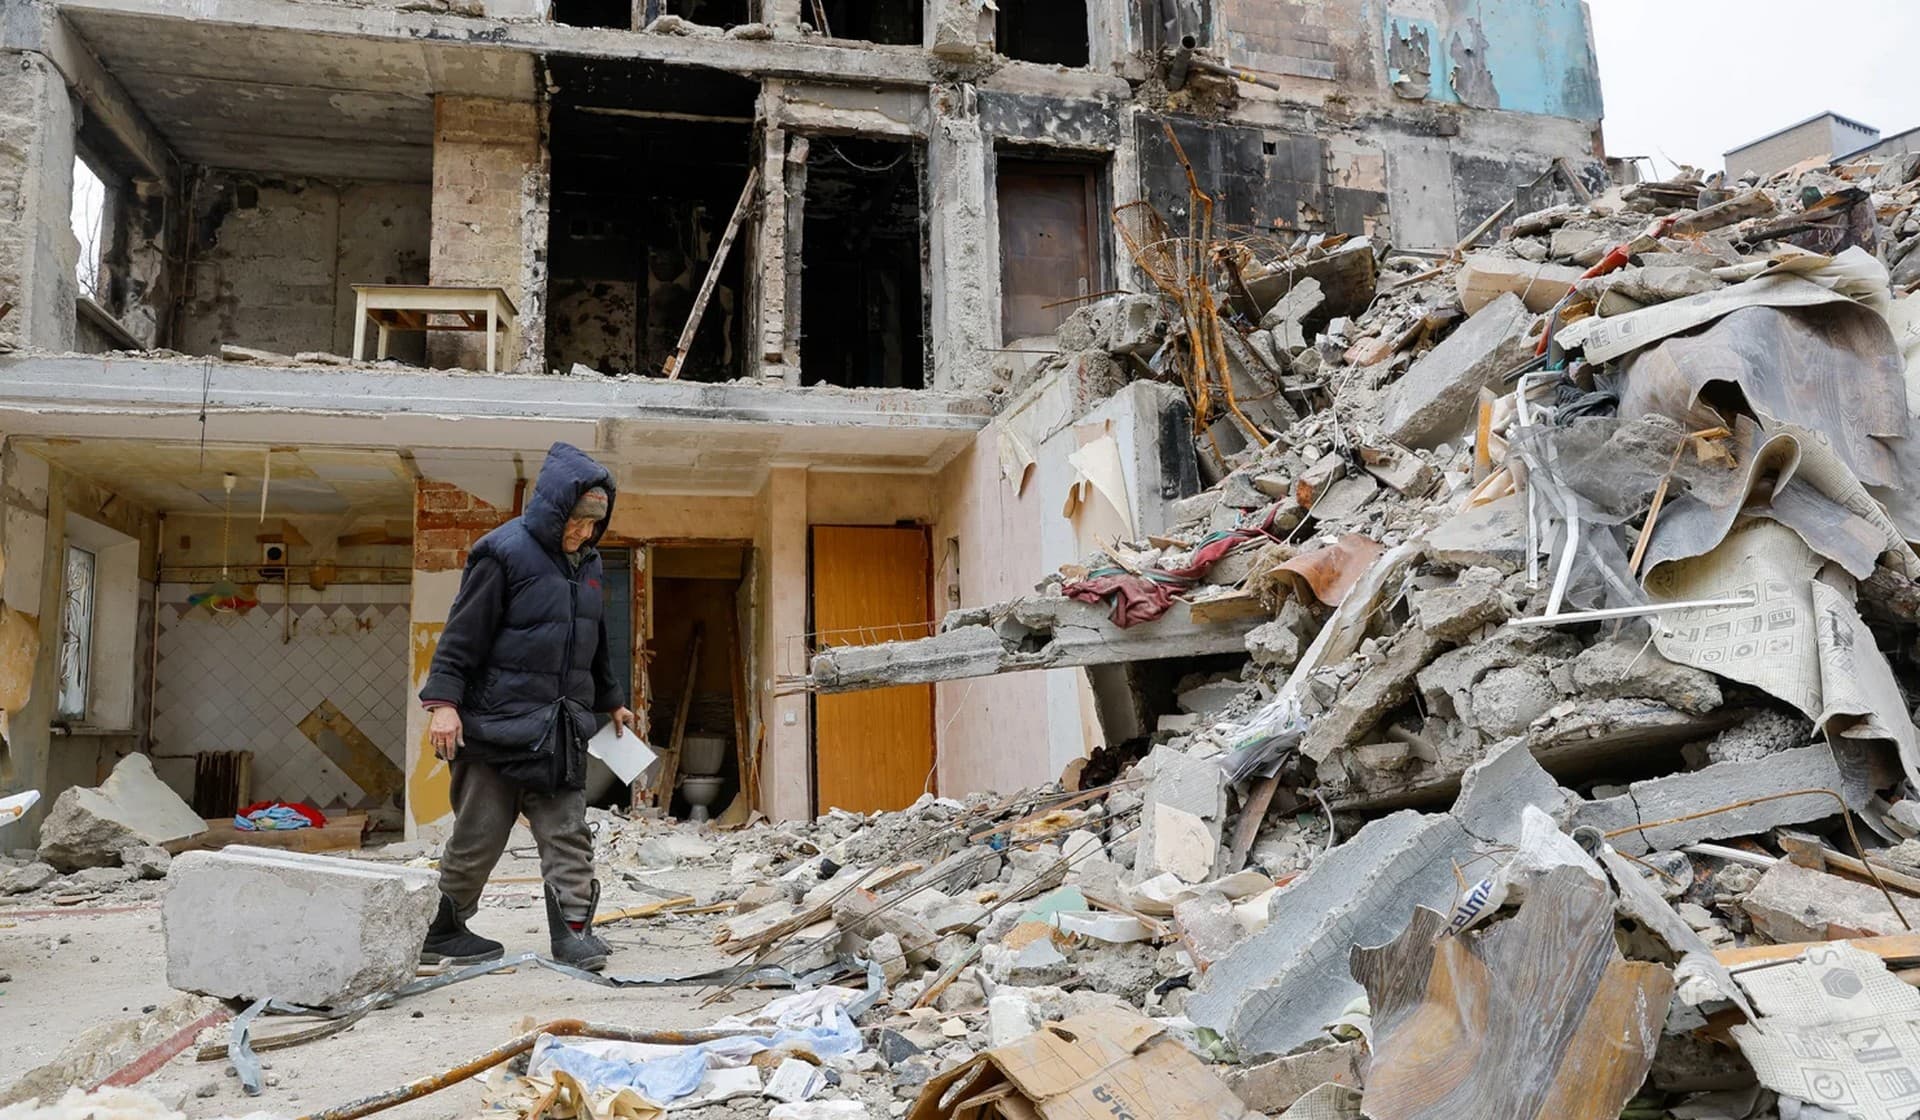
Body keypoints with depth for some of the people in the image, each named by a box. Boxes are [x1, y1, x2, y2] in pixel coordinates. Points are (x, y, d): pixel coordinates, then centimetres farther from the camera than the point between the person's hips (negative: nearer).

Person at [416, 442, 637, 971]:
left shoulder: (587, 565, 12)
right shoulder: (504, 553, -11)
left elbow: (597, 646, 24)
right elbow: (462, 635, -12)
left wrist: (613, 701, 26)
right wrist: (444, 700, -20)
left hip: (563, 730, 6)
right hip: (498, 724, -6)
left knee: (568, 833, 3)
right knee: (478, 838, 4)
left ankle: (573, 931, 7)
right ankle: (440, 932, 22)